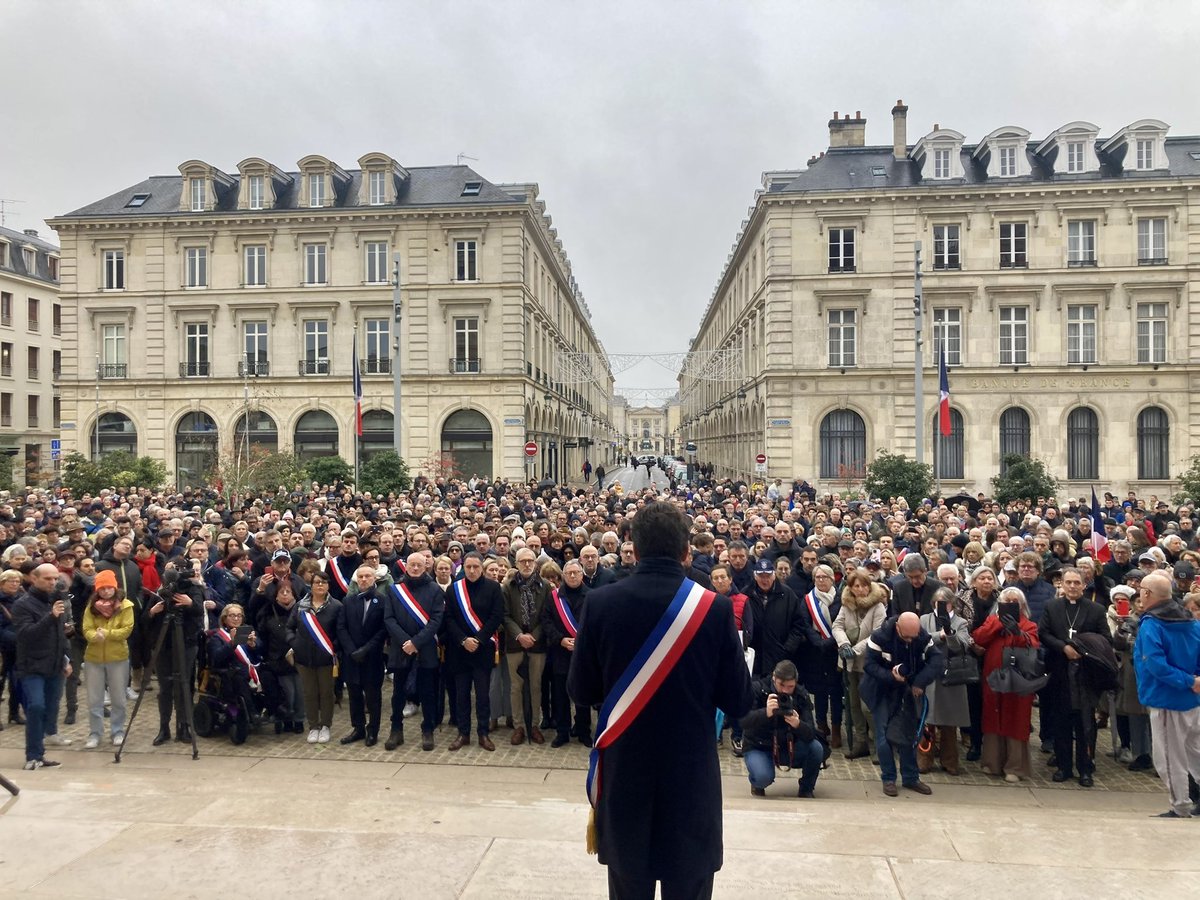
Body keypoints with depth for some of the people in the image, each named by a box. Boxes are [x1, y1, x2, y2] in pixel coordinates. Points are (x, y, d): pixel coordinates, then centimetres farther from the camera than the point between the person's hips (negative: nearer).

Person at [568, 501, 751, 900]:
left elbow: (580, 691, -2)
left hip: (623, 773, 1)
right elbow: (739, 702, -8)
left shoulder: (600, 603, -10)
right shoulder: (715, 608, -13)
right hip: (691, 774, -1)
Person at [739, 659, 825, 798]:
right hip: (758, 747, -3)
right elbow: (744, 721, -27)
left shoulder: (802, 695, -10)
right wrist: (766, 713, -45)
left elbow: (810, 734, -19)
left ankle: (806, 790, 3)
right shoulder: (757, 689, -16)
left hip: (788, 747, 3)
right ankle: (757, 783, 8)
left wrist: (798, 724, -43)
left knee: (816, 748, -24)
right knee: (764, 778, -32)